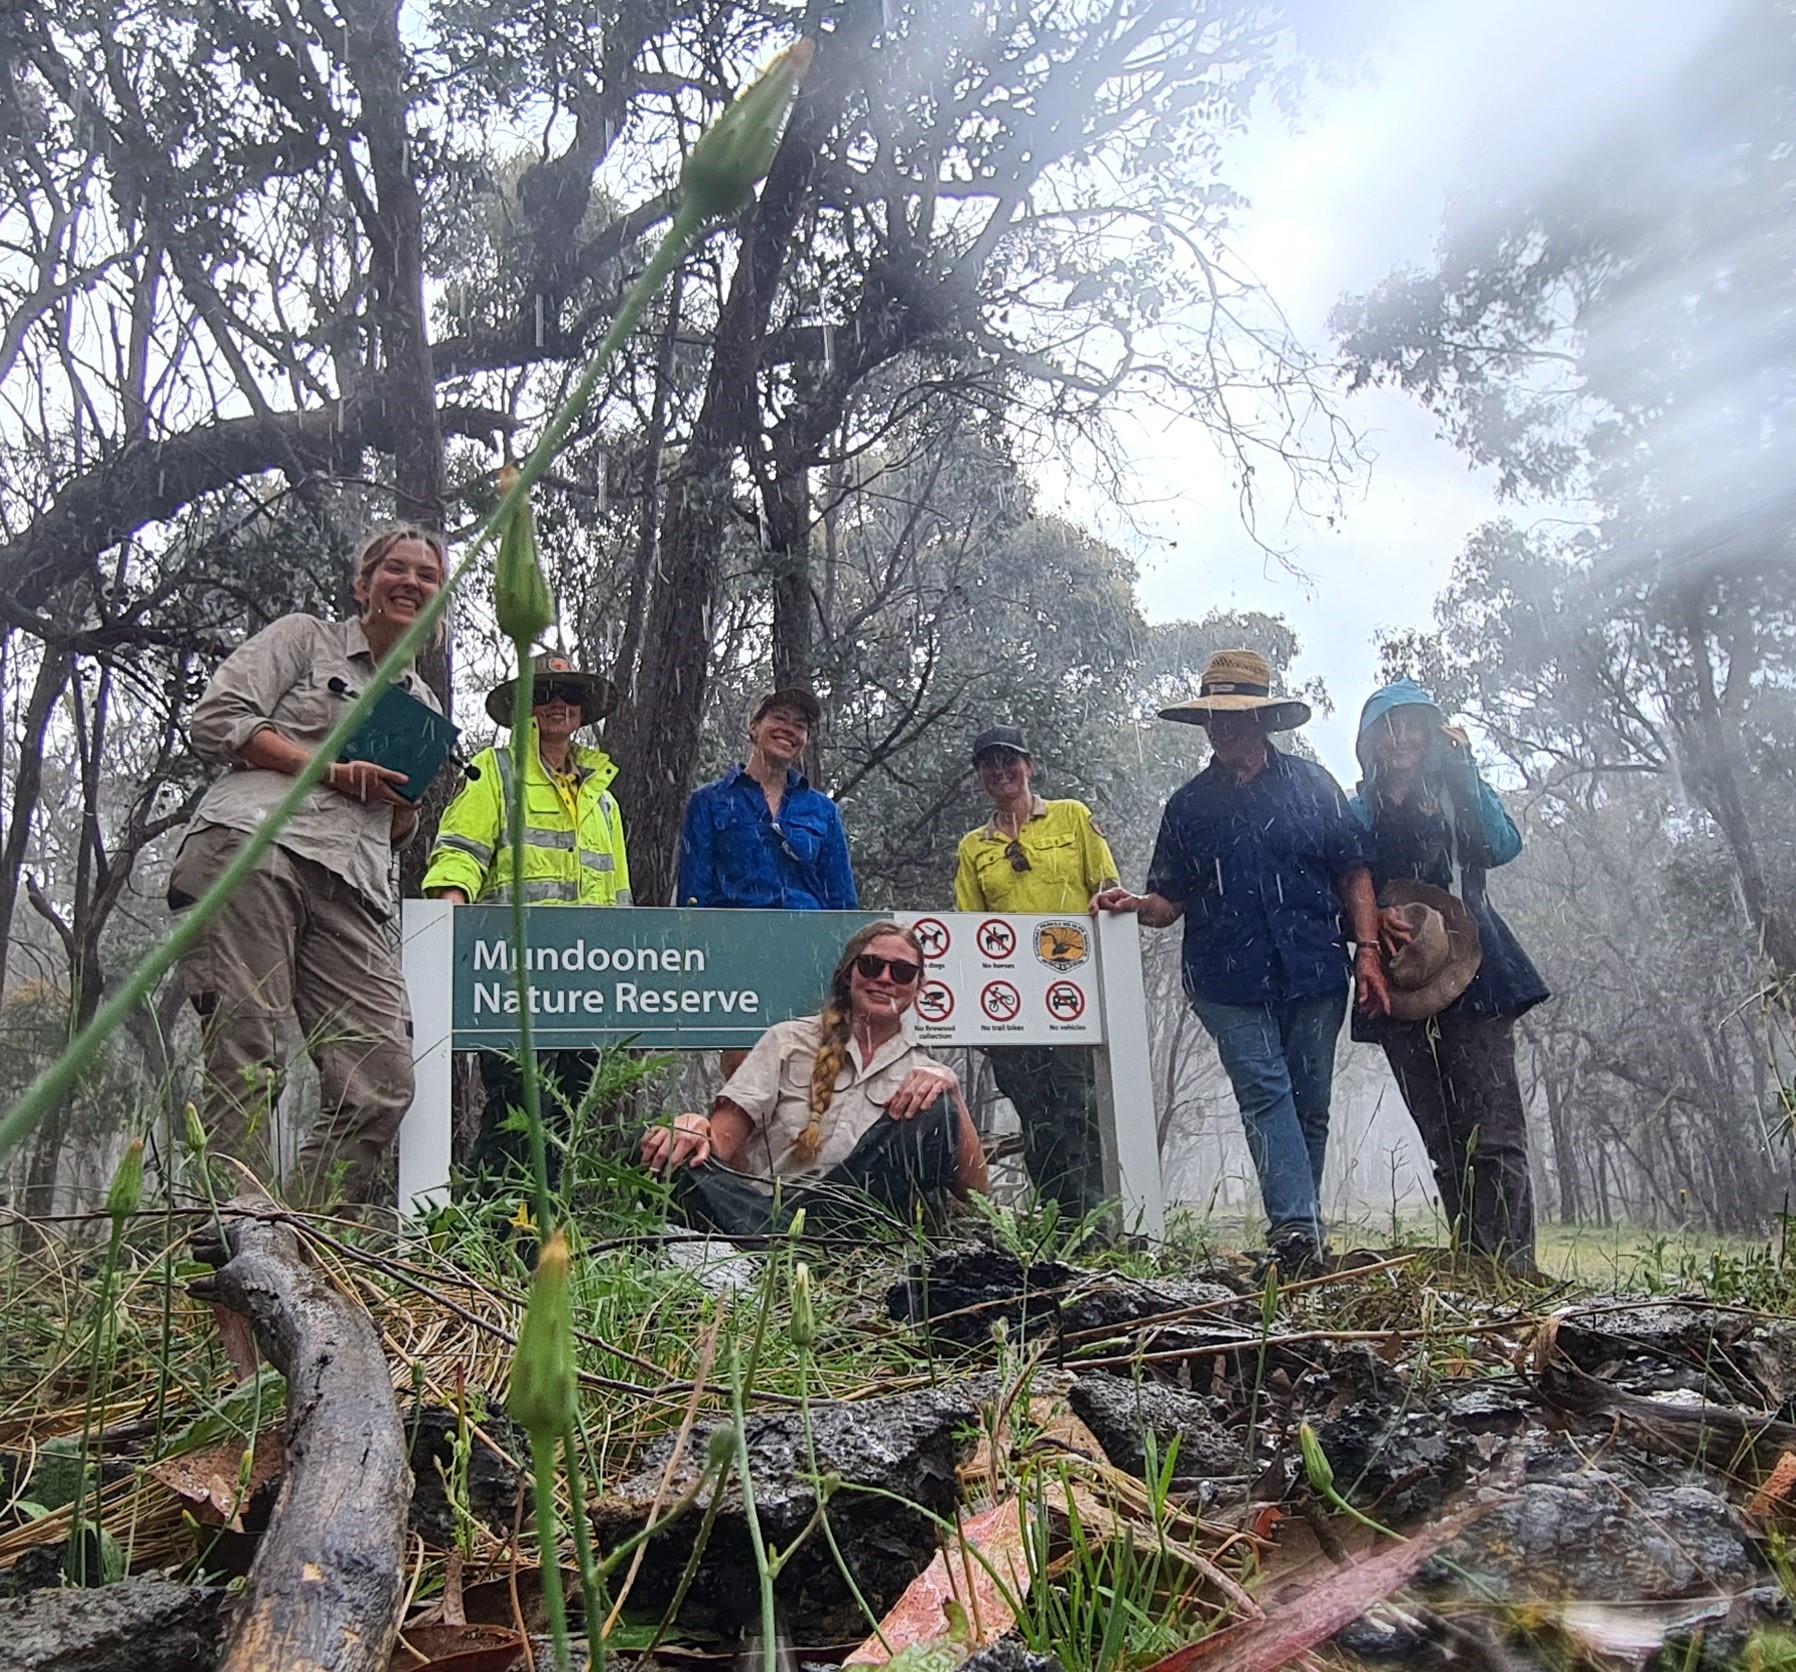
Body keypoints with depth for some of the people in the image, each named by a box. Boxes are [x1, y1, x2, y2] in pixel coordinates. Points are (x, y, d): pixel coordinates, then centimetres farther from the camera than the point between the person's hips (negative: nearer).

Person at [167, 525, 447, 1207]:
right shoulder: (303, 637, 17)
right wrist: (330, 769, -3)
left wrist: (405, 801, 10)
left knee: (384, 1084, -12)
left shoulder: (424, 707, 31)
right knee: (247, 1062, -16)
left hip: (350, 886, 5)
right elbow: (216, 721, 4)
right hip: (251, 846, -5)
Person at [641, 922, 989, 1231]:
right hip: (761, 1216, -1)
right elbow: (724, 1139, 1)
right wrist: (699, 1132, -23)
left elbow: (973, 1188, 3)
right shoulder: (789, 1041, 12)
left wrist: (951, 1092, -11)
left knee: (934, 1111, -19)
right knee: (685, 1169, -30)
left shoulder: (927, 1073, 14)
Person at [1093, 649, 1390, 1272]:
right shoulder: (1189, 804, 12)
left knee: (1310, 1106, 5)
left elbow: (1353, 871, 9)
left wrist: (1367, 950, -1)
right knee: (1265, 1093, -14)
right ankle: (1296, 1232, -20)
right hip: (1228, 982, 0)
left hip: (1314, 974, 1)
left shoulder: (1310, 784, 11)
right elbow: (1171, 900, 12)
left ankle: (1302, 1236, 16)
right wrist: (1132, 904, -9)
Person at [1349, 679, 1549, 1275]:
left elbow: (1504, 845, -5)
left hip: (1472, 973, -1)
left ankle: (1513, 1259, -13)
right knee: (1444, 1140, 2)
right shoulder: (1358, 812, 16)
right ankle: (1474, 1262, 6)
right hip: (1402, 982, 2)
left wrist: (1465, 767, -4)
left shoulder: (1460, 795, 15)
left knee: (1495, 1129, -12)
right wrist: (1379, 917, -13)